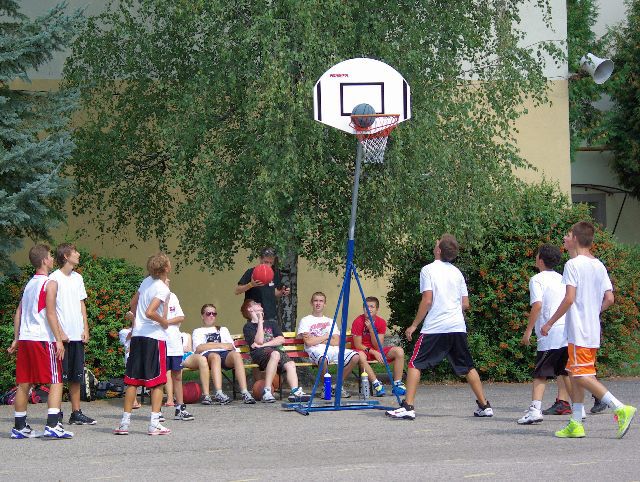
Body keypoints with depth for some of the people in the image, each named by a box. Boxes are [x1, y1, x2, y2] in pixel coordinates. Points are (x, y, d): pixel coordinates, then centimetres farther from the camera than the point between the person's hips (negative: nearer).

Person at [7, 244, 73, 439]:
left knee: (23, 384, 11)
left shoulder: (29, 284, 17)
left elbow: (18, 313, 16)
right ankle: (52, 425, -17)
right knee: (56, 382, -5)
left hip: (25, 339, 8)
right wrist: (59, 339, -16)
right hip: (44, 339, -7)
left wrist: (16, 339, 18)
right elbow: (50, 313, -14)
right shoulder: (49, 284, -6)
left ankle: (19, 427, 14)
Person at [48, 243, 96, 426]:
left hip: (77, 335, 6)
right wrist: (59, 332, -14)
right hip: (62, 335, -6)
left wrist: (85, 328, 9)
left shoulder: (78, 277, 14)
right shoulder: (55, 278, -6)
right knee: (60, 376, -4)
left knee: (76, 376, 8)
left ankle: (76, 413, 12)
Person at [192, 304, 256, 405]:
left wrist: (210, 345, 6)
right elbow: (198, 348, 5)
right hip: (207, 355, -2)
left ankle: (244, 392, -46)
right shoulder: (198, 331, 27)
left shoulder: (223, 330, 36)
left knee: (236, 354, -34)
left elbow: (231, 346, 17)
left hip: (226, 355, 3)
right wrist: (220, 345, 4)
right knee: (215, 356, -41)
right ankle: (219, 393, -56)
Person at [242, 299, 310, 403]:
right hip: (259, 353, -5)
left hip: (276, 350, 5)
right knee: (275, 354, -38)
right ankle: (267, 391, -45)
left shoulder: (271, 323, 26)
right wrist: (260, 322, -1)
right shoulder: (248, 327, 11)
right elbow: (259, 341, -7)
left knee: (290, 364, -25)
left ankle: (295, 391, -43)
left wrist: (264, 344, -3)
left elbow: (281, 339, 10)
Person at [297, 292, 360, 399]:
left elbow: (336, 342, 9)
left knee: (355, 356, -23)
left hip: (333, 349, 5)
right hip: (315, 350, -5)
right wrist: (326, 336, 4)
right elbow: (309, 342, -4)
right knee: (323, 359, -43)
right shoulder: (305, 321, 12)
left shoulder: (330, 321, 25)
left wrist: (317, 340, 0)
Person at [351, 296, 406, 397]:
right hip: (363, 350, -4)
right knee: (360, 355, -41)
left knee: (399, 351, -19)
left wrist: (371, 329, -21)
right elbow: (358, 345, -14)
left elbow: (378, 346, -11)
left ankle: (397, 384, -19)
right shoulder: (358, 322, -15)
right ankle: (376, 384, -37)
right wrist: (373, 352, -23)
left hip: (377, 351, 4)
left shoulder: (381, 322, -6)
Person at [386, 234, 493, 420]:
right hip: (458, 327, 5)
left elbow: (427, 300, -11)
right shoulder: (456, 272, 13)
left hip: (434, 328, -5)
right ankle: (484, 405, 13)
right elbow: (465, 304, 13)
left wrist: (414, 325, -4)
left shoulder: (428, 270, -4)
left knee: (415, 364, 0)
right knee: (467, 368, 14)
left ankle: (408, 407, -9)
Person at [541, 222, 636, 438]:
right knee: (575, 374, 14)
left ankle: (621, 408, -18)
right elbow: (609, 299, 9)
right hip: (594, 329, 8)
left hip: (579, 331, -8)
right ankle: (576, 424, 14)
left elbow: (569, 298, -18)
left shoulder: (573, 264, -12)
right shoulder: (599, 266, 11)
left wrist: (550, 323, -11)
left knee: (582, 375, -8)